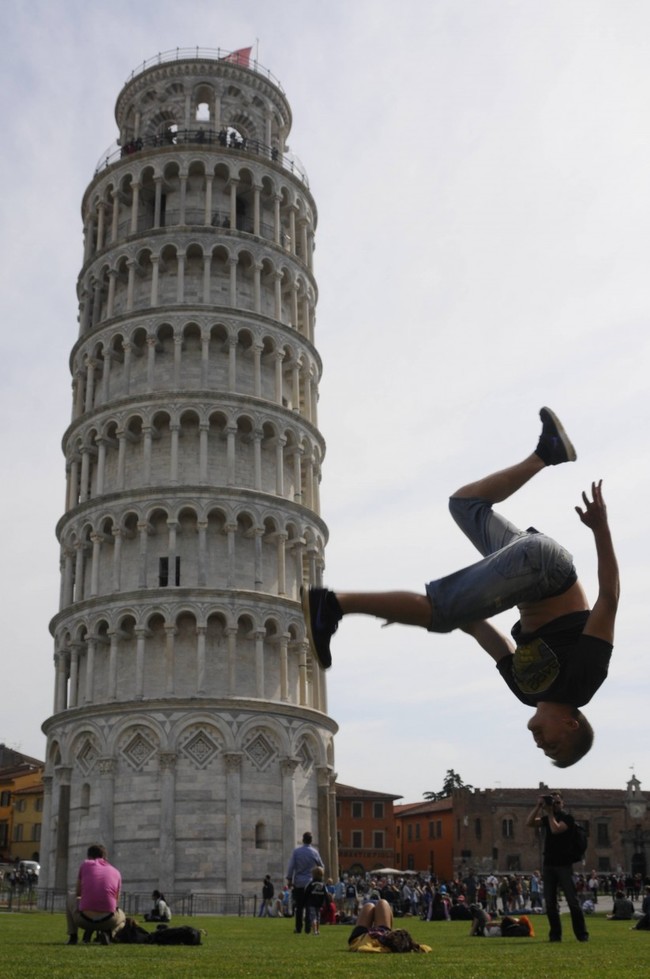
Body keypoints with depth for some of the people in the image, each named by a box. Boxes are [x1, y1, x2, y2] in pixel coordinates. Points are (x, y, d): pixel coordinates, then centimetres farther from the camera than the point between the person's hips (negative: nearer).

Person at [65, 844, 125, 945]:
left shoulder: (85, 864, 11)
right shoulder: (116, 872, 15)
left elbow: (78, 894, 19)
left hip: (84, 919, 0)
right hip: (108, 920, 0)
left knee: (71, 899, 33)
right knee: (122, 917, 36)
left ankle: (72, 936, 15)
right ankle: (107, 933, 2)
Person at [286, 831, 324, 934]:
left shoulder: (296, 851, -3)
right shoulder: (314, 852, -2)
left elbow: (291, 866, -4)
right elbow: (321, 866, 8)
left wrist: (290, 879, 3)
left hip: (298, 883, 1)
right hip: (310, 882, -1)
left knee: (299, 907, 7)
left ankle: (298, 929, 9)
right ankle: (308, 929, 0)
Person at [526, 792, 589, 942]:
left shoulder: (567, 817, -2)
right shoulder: (547, 818, 14)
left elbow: (556, 829, -19)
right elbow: (529, 823, 1)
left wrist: (550, 813, -10)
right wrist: (538, 807, -6)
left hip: (564, 865, -5)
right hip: (548, 864, 5)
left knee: (573, 901, -4)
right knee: (550, 903, 3)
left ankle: (582, 934, 1)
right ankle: (555, 934, 8)